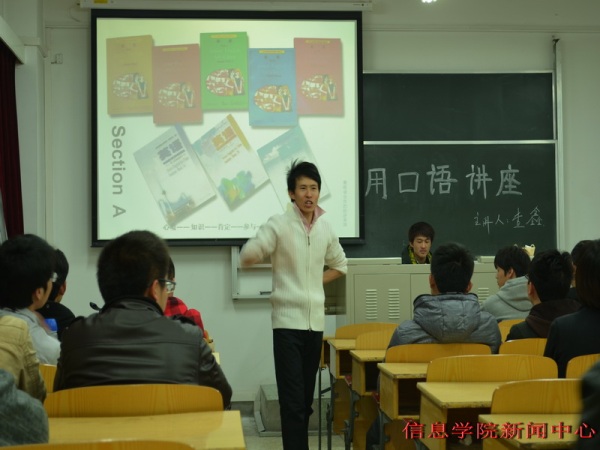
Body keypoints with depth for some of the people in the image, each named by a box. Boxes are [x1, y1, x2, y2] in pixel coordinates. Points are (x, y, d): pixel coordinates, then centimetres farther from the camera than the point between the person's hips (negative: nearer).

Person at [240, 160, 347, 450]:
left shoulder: (325, 228, 7)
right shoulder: (279, 225, -7)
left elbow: (339, 265, 23)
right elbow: (246, 258, -15)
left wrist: (316, 283, 9)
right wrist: (256, 248, -36)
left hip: (316, 320, 5)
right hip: (288, 320, -5)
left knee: (306, 399, 11)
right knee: (292, 399, -9)